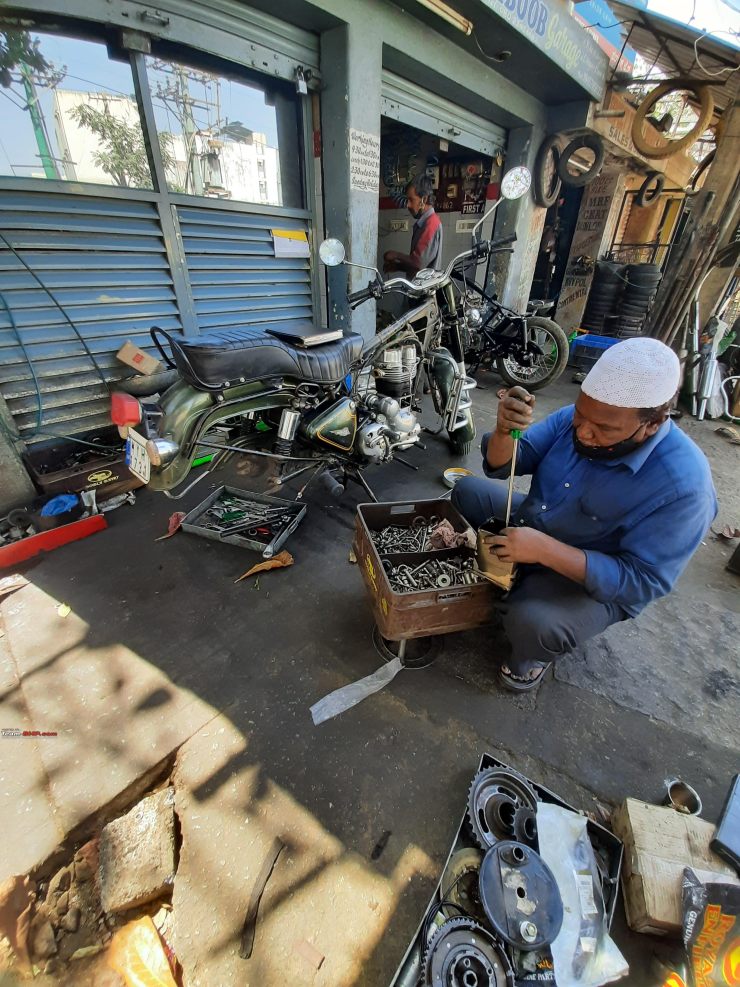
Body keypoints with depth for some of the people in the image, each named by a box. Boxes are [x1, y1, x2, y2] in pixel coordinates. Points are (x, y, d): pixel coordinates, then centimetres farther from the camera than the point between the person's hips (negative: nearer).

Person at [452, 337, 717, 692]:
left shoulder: (683, 487, -28)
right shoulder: (574, 419, -13)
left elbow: (641, 581, -28)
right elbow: (500, 465, -9)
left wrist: (545, 550, -39)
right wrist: (505, 430, -33)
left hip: (595, 584, -6)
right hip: (529, 527, 6)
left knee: (531, 623, -33)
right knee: (467, 490, 3)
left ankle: (535, 656, 7)